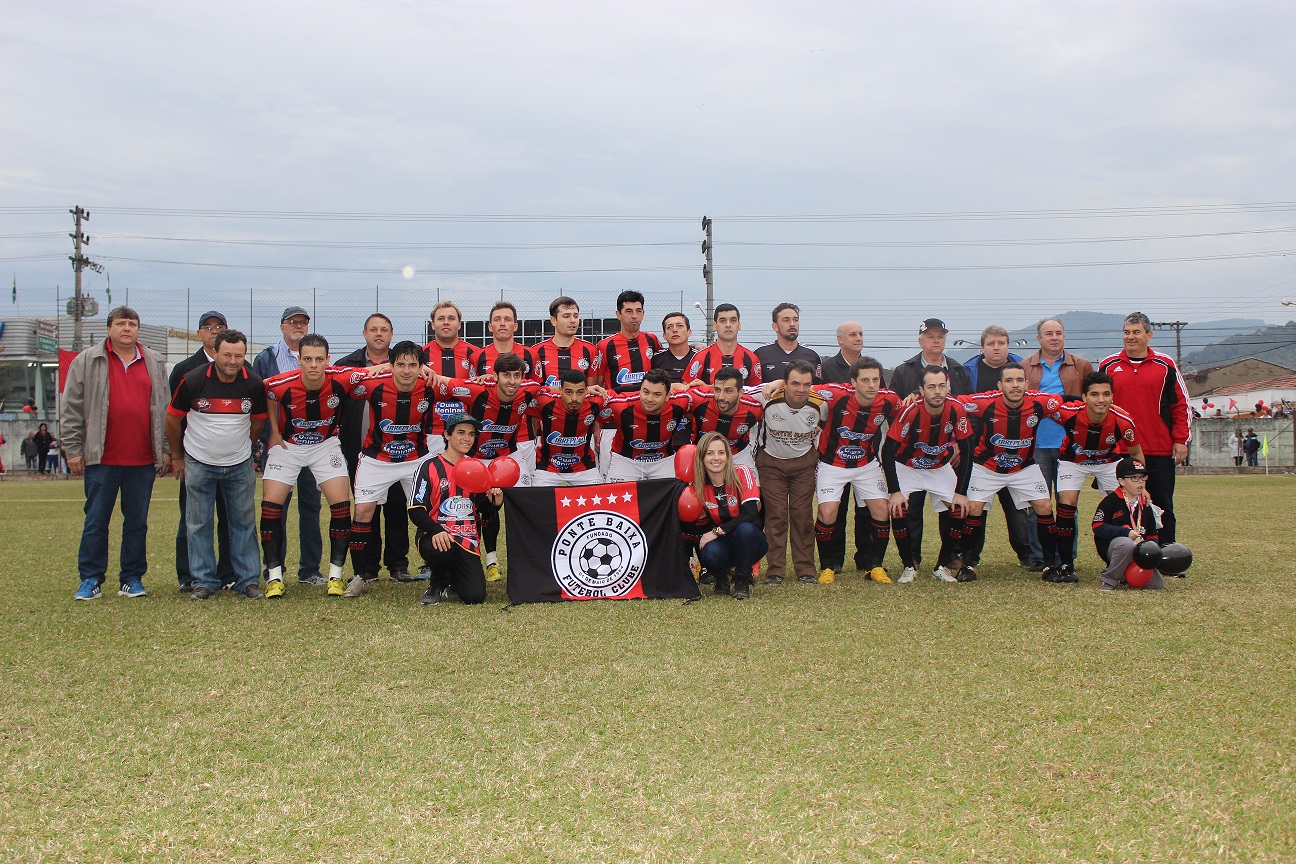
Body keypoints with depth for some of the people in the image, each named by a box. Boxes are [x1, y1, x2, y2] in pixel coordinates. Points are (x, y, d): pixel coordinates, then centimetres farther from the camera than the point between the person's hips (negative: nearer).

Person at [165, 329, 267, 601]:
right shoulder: (193, 380, -13)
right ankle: (203, 582, 10)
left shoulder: (254, 384, -9)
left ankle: (249, 580, 11)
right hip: (199, 463, -1)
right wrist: (177, 456, 8)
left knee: (244, 523, 4)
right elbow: (172, 418, 0)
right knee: (200, 524, 2)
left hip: (240, 465, 1)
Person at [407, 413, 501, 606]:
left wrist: (495, 502, -5)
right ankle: (437, 585, -4)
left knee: (475, 596, -17)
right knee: (440, 550, -41)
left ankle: (452, 578, 22)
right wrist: (436, 531, -27)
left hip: (467, 539, 4)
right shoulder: (429, 467, -1)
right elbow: (416, 511, -9)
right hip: (435, 535, -3)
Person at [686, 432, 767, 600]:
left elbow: (750, 514, -24)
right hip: (722, 544, 2)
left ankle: (743, 581, -11)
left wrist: (717, 531, -26)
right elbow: (702, 528, 3)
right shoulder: (698, 485, -5)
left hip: (747, 542, -1)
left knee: (745, 528, -36)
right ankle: (722, 577, 5)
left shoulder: (742, 473, -15)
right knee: (710, 553, -33)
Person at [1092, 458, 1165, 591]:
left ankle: (1124, 574, 18)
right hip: (1111, 546, -6)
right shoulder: (1111, 501, -5)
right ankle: (1109, 579, -21)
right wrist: (1125, 532, -19)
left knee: (1158, 583, -6)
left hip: (1138, 549, 6)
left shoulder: (1146, 506, 15)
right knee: (1127, 544, -41)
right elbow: (1098, 527, -12)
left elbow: (1152, 534, 18)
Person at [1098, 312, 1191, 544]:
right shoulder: (1109, 366, 6)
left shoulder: (1165, 365, 5)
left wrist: (1181, 440, 0)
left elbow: (1182, 405, 7)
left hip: (1160, 450, 0)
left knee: (1163, 507, 5)